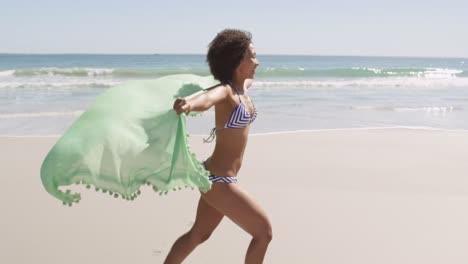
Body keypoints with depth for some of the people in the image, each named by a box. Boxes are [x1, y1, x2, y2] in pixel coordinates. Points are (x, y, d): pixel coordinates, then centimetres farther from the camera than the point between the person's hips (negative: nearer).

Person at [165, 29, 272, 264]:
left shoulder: (243, 87, 5)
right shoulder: (225, 91, -20)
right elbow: (206, 99, -45)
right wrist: (188, 104, -64)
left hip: (217, 176, 9)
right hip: (218, 179, -9)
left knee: (198, 234, 22)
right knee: (263, 231, 1)